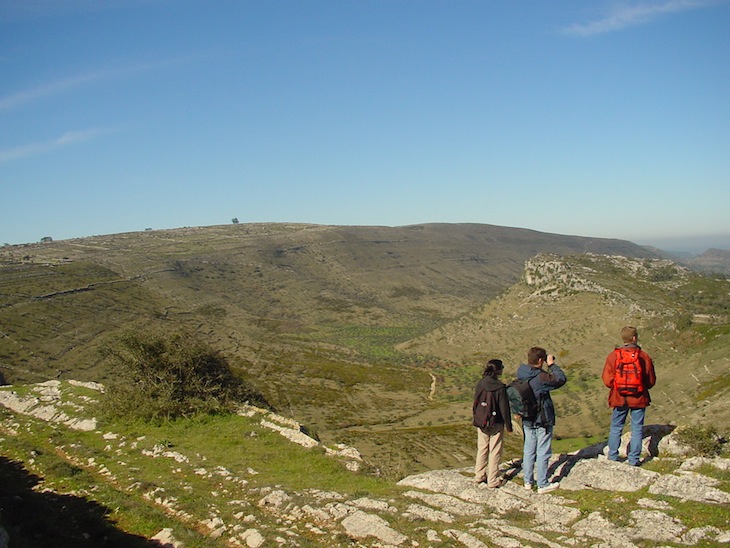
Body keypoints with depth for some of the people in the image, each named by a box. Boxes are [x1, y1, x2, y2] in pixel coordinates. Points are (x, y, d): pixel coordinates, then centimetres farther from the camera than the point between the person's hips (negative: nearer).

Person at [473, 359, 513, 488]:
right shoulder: (500, 387, -18)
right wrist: (508, 425, -4)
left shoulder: (480, 384, -4)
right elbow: (504, 408, -14)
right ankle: (493, 480, 13)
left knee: (482, 449, 17)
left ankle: (479, 475, 26)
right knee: (495, 452, 6)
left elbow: (475, 404, 6)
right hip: (496, 424, -5)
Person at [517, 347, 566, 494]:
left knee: (529, 450, 16)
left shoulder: (521, 375, -2)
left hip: (527, 421, 7)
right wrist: (552, 365, -6)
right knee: (543, 453, 3)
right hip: (542, 421, -7)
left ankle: (528, 481, 25)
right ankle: (542, 485, 11)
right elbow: (561, 379, -15)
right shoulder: (541, 377, -23)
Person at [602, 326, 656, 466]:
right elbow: (651, 381, -1)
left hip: (619, 398, 1)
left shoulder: (613, 356, -8)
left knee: (616, 427, 14)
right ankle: (634, 459, 12)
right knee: (637, 428, 9)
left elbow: (607, 380, -8)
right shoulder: (644, 356, -8)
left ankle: (613, 456, 19)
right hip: (639, 398, -1)